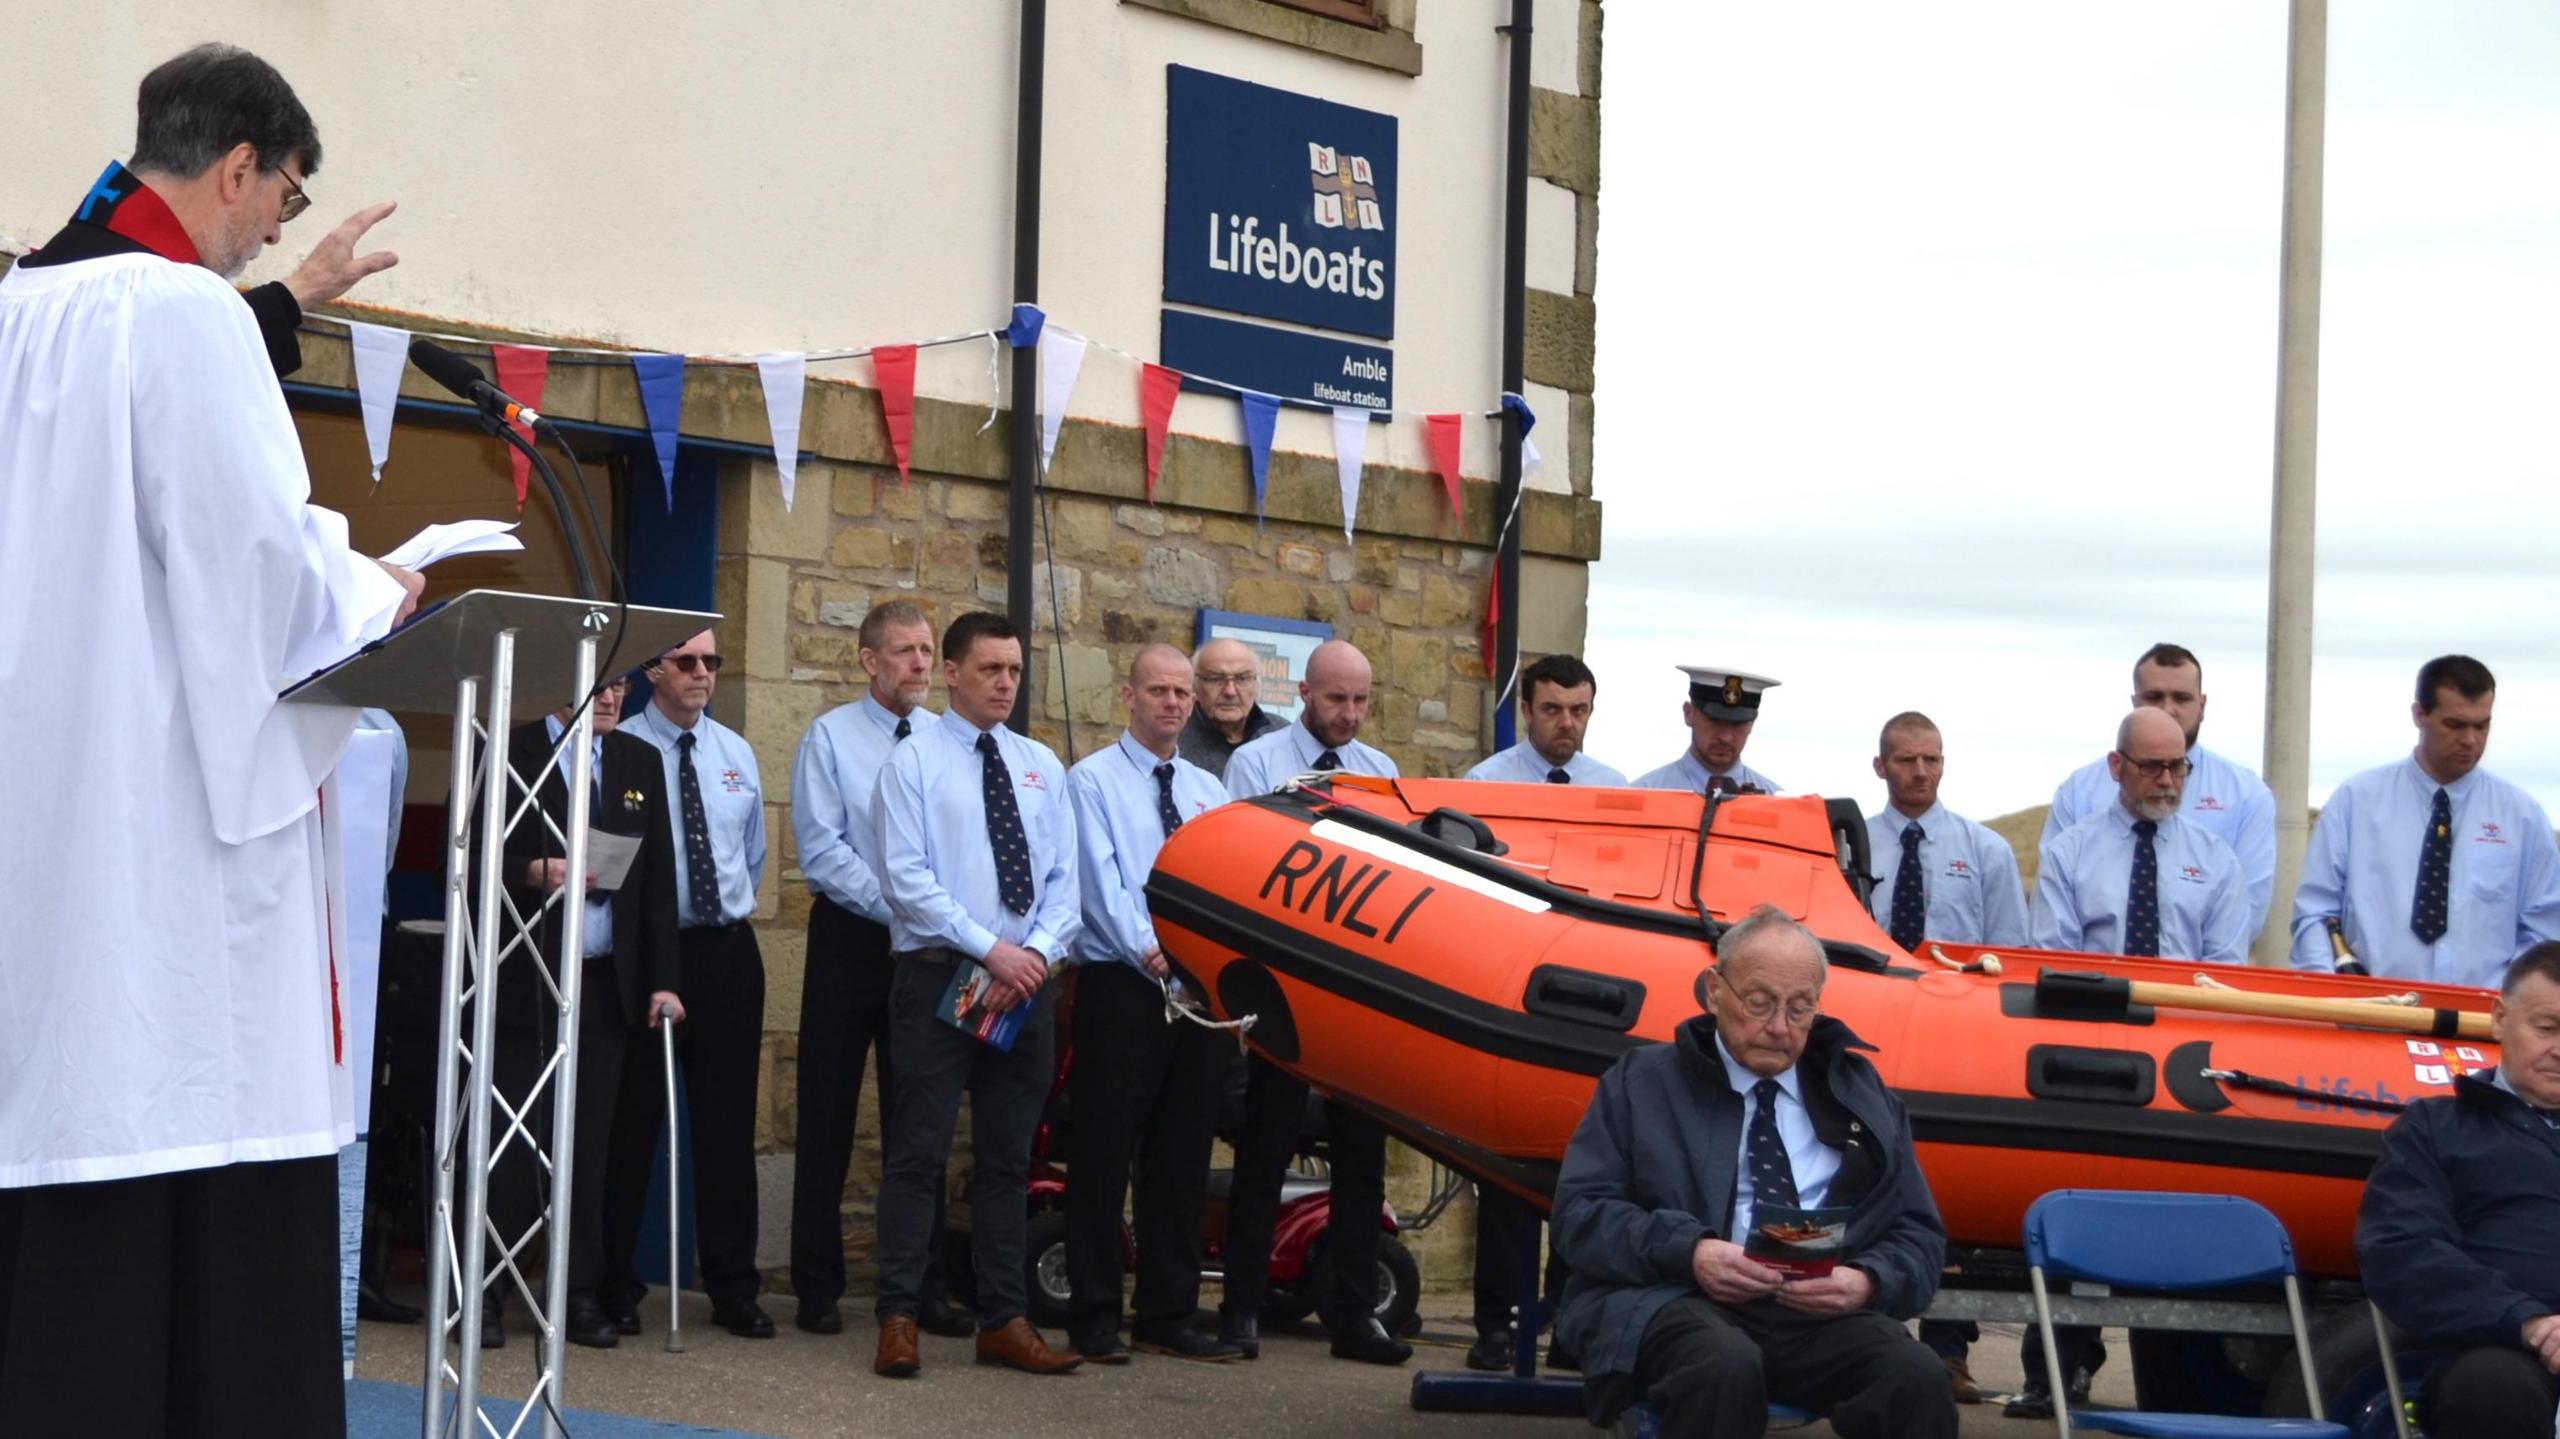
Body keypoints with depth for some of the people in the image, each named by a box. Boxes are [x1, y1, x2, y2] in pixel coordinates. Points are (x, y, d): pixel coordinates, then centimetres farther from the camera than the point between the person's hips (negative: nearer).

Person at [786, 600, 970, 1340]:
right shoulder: (831, 737, -2)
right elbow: (823, 848, -9)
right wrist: (897, 908, -16)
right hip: (851, 939, -2)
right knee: (829, 1116, 3)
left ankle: (923, 1289, 13)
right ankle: (818, 1287, 11)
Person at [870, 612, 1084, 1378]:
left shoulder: (1041, 765, 13)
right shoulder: (914, 761, -2)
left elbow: (1063, 879, 9)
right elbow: (907, 879, -11)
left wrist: (1039, 951, -10)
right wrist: (992, 950, -17)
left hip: (1026, 977, 5)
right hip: (939, 973, -5)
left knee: (1008, 1156, 9)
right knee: (918, 1150, -4)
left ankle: (1004, 1320, 14)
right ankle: (898, 1318, 1)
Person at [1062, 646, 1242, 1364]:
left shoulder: (1209, 790, 17)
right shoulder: (1093, 779, 0)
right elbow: (1101, 880, -11)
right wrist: (1148, 951, -23)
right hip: (1120, 984, -5)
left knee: (1183, 1159, 8)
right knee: (1104, 1153, -3)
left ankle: (1169, 1317, 16)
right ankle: (1095, 1319, 3)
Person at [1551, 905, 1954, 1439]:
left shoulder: (1859, 1093, 21)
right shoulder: (1643, 1083, 14)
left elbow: (1920, 1235, 19)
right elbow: (1577, 1212, 5)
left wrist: (1866, 1281, -6)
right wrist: (1688, 1251, -13)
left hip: (1821, 1310, 2)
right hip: (1675, 1300, -2)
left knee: (1917, 1376, -31)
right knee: (1722, 1365, -39)